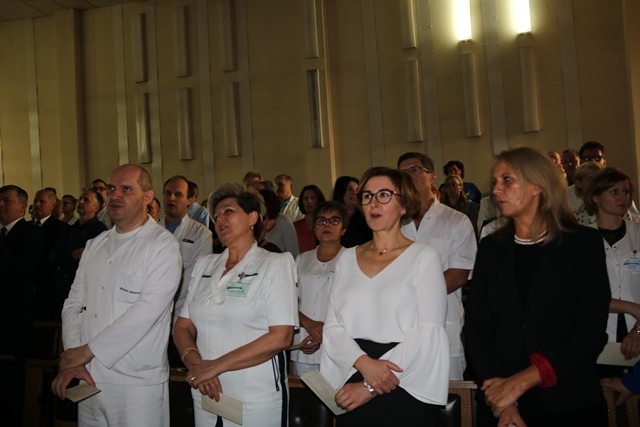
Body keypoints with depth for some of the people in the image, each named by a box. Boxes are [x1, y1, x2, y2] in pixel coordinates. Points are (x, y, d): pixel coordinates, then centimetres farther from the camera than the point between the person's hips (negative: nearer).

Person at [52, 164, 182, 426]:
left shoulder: (163, 246, -9)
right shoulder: (95, 246, 12)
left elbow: (146, 311, -18)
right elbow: (74, 305, 8)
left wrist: (87, 350, -13)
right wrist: (71, 360, -5)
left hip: (137, 384, -5)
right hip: (88, 379, 5)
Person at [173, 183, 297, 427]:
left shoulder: (275, 264, -5)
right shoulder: (204, 265, 9)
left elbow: (281, 337, -14)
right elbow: (182, 327, 5)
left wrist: (216, 365, -17)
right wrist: (195, 364, -14)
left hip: (257, 398, -4)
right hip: (206, 394, 4)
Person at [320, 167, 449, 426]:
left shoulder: (424, 257, -4)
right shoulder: (347, 259, 8)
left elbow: (429, 332, -11)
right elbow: (332, 326, 3)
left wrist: (370, 388, -15)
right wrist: (364, 363, -17)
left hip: (407, 392, -3)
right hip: (351, 391, 3)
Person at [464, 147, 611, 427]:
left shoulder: (583, 243, -4)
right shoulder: (491, 247, 3)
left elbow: (591, 333, -11)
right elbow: (476, 327, -2)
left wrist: (520, 382, -18)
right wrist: (501, 401, -15)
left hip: (570, 403, -2)